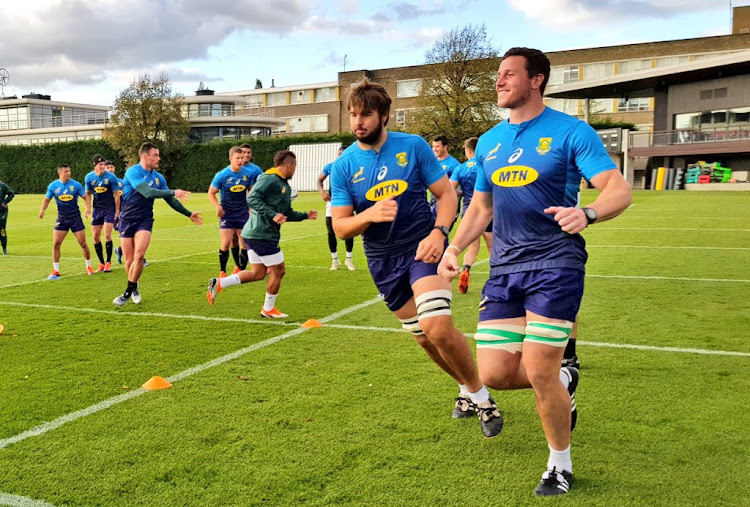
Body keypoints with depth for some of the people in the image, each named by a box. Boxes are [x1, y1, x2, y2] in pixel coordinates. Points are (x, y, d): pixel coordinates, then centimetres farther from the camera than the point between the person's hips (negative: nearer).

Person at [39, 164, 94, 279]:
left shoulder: (76, 185, -5)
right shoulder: (53, 186, -1)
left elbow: (86, 197, 2)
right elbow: (46, 199, 9)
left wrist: (88, 208, -16)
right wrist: (42, 210, -8)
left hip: (75, 217, -1)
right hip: (61, 218, 1)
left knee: (83, 243, 0)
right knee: (56, 243, -6)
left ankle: (89, 266, 20)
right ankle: (56, 271, 4)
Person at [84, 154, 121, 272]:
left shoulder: (111, 177, -10)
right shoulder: (89, 177, 1)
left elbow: (116, 195, -5)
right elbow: (88, 194, 13)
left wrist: (117, 211, -6)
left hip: (109, 208, -4)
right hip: (97, 209, 4)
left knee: (107, 235, -11)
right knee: (95, 236, 3)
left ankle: (108, 262, 2)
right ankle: (101, 263, 15)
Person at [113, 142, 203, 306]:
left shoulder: (158, 177, 5)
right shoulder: (133, 172, -13)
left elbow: (170, 200, 16)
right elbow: (148, 192, -27)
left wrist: (189, 214, 17)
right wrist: (173, 192, -29)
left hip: (145, 221, 3)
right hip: (127, 220, -3)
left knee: (139, 255, -20)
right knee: (129, 261, 1)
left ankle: (128, 292, -7)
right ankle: (134, 287, 30)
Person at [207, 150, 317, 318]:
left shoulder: (285, 186, 18)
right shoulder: (269, 179, -13)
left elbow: (286, 214, 28)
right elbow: (252, 198, -24)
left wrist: (305, 215, 23)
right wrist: (273, 215, -29)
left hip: (254, 234, 10)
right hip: (261, 234, -10)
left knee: (258, 273, 12)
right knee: (278, 271, 2)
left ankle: (219, 284, 9)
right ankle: (268, 309, 17)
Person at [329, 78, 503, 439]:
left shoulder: (413, 146, -5)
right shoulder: (343, 167, -2)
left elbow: (446, 194, -2)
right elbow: (340, 227, -4)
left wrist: (438, 232, -20)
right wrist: (370, 214, -25)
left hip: (423, 249, -3)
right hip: (383, 261, 3)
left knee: (438, 328, -22)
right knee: (424, 338, 12)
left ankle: (480, 397, 2)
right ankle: (467, 390, 39)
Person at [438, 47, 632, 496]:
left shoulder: (570, 131, -4)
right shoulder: (488, 142, 13)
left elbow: (620, 189, -12)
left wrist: (587, 214, -33)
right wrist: (455, 247, 6)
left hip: (555, 265, -5)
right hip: (504, 270, 6)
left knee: (538, 372, -9)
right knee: (495, 373, -2)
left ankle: (561, 467, 17)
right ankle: (564, 382, 30)